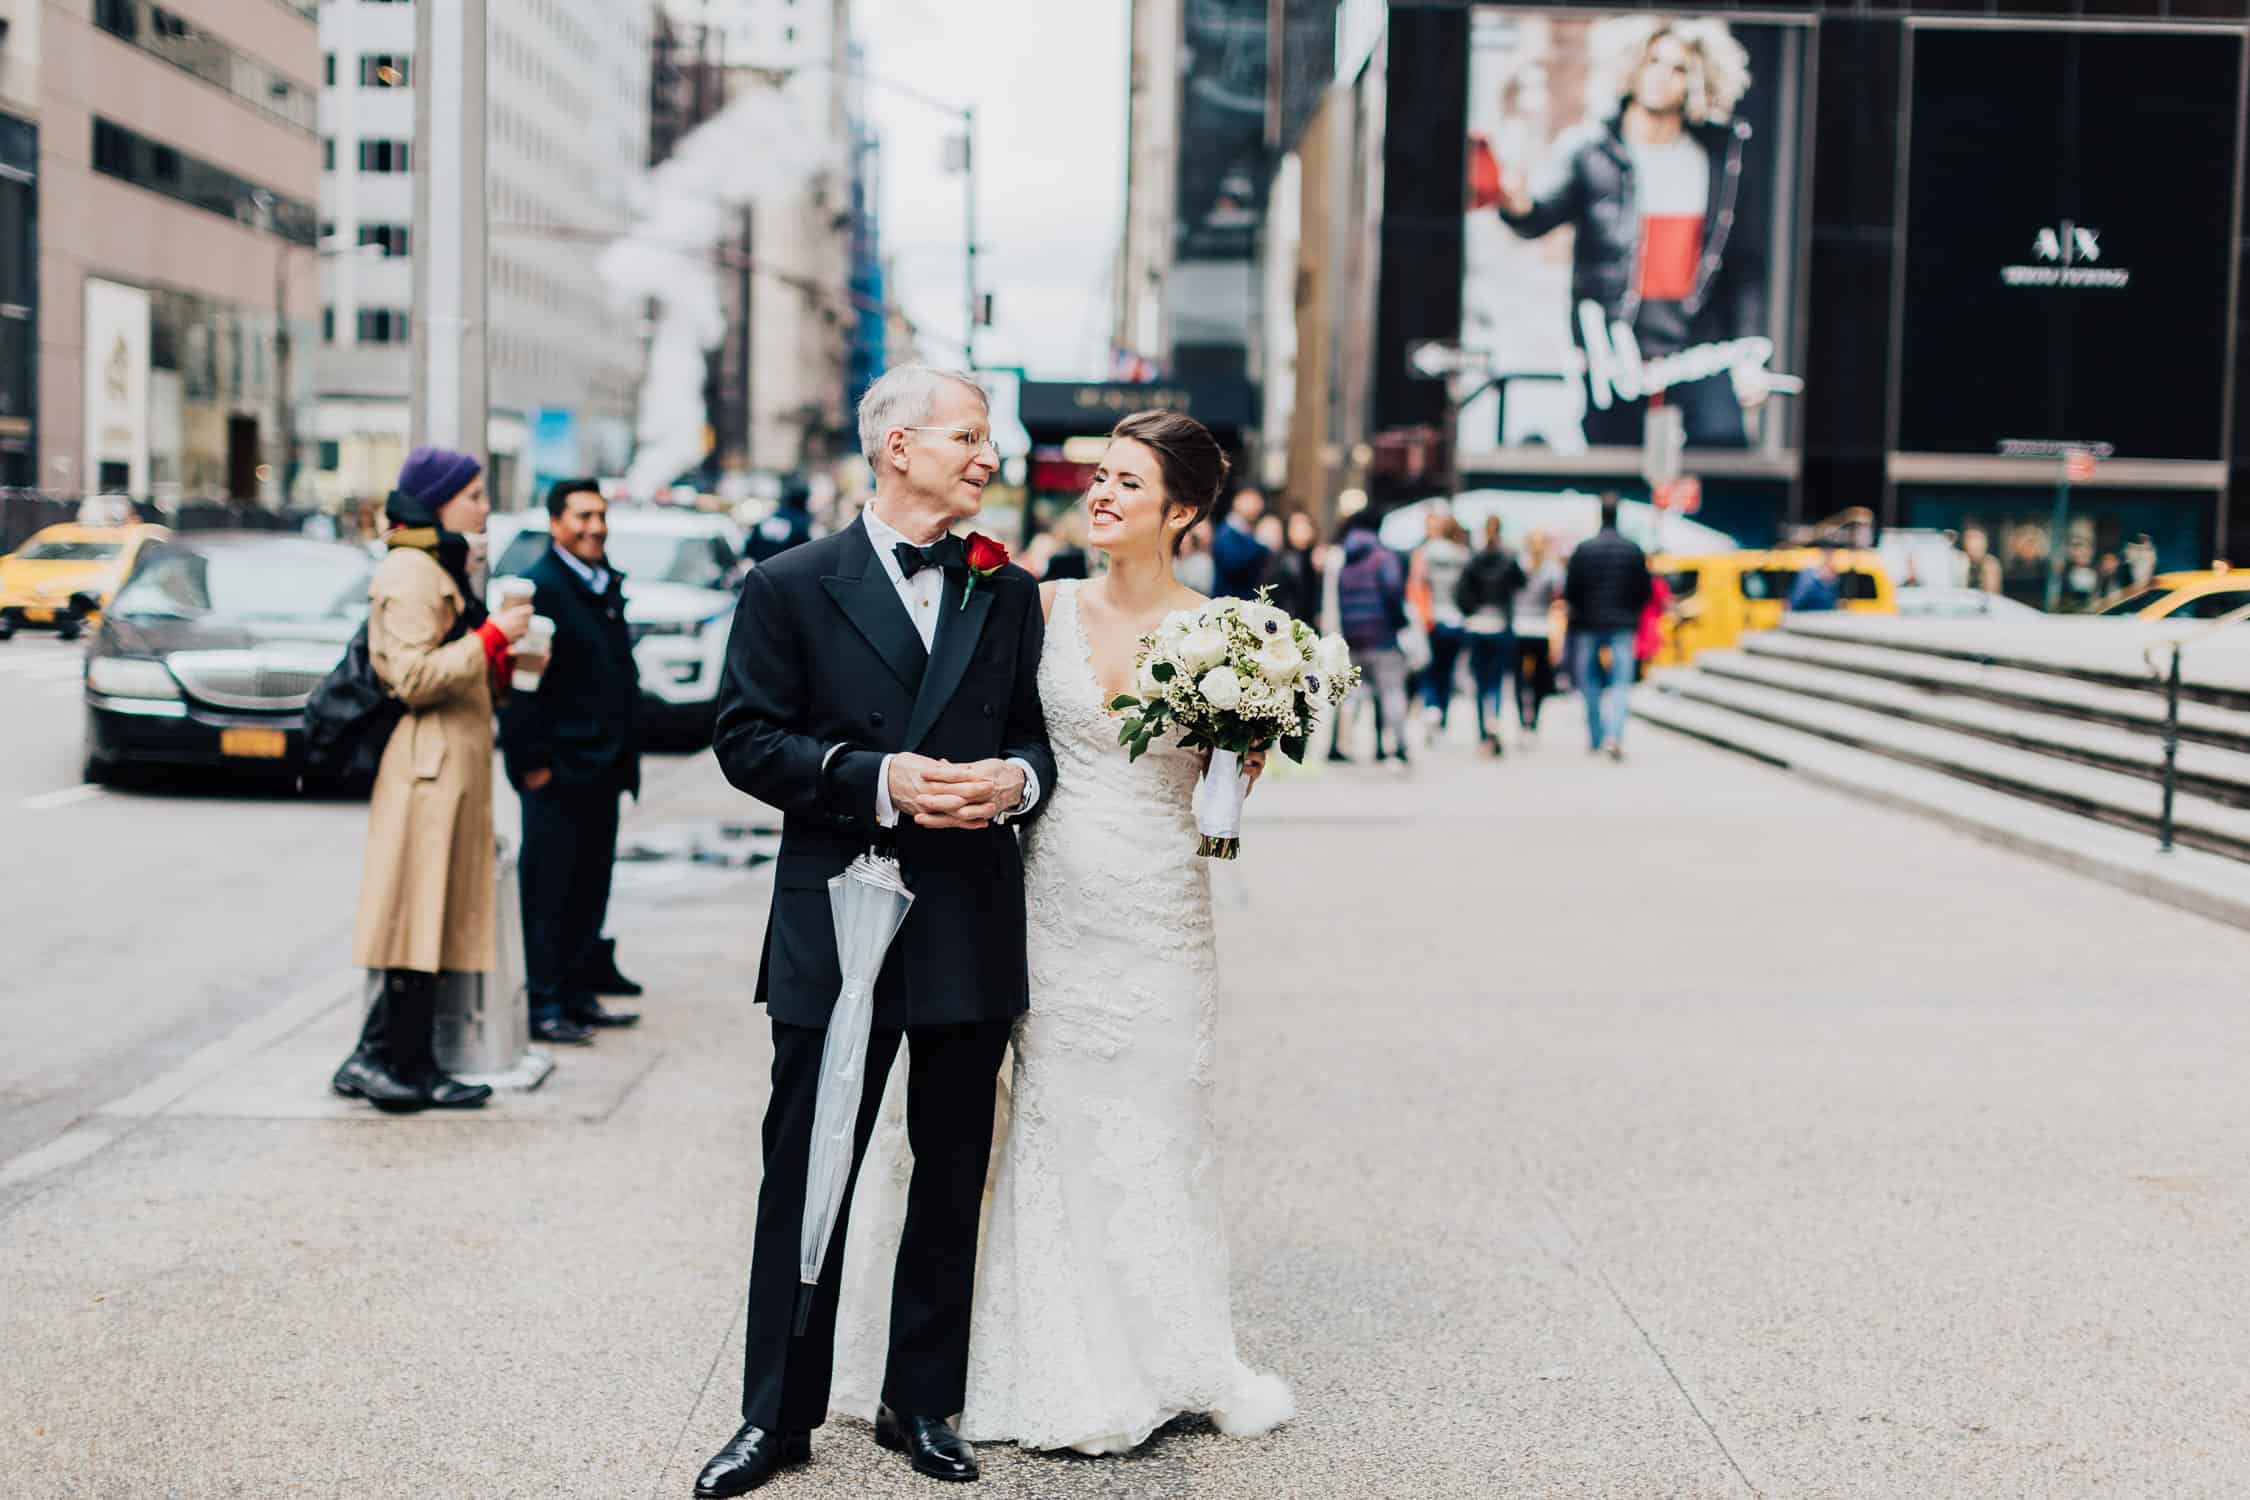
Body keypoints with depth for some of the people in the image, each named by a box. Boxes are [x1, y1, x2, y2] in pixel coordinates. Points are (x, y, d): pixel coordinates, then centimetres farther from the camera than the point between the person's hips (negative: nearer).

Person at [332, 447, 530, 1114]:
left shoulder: (442, 568, 21)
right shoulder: (410, 572, -12)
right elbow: (414, 677, -19)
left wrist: (502, 659, 11)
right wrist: (492, 637, -15)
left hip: (452, 764, 10)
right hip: (428, 764, -10)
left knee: (437, 920, 8)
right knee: (420, 913, -8)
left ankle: (413, 1065, 11)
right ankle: (376, 1058, -2)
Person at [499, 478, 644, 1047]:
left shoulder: (608, 586, 15)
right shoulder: (538, 587, -11)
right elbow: (521, 683, -16)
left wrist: (625, 758, 15)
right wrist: (533, 761, -17)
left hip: (602, 769, 8)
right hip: (558, 771, -8)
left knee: (590, 889, 14)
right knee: (547, 892, -2)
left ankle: (578, 992, 23)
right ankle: (542, 1005, 4)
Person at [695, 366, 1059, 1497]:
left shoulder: (1009, 595, 9)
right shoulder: (791, 588, -2)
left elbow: (1040, 733, 13)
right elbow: (745, 738, -6)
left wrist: (1015, 779, -10)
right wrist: (877, 780, -18)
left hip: (973, 934, 3)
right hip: (837, 927, -3)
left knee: (951, 1184, 11)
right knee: (806, 1180, 4)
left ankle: (923, 1404, 25)